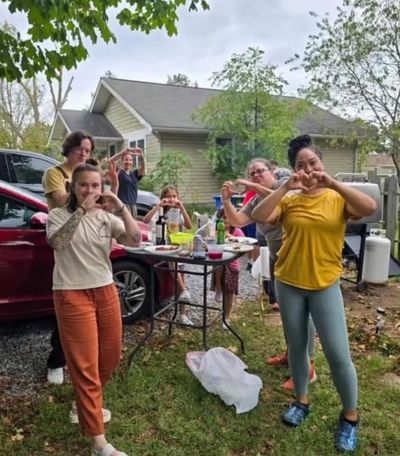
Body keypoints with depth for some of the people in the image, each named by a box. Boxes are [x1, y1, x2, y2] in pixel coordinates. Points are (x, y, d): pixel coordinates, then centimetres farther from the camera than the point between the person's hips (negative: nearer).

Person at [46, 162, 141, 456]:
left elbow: (135, 241, -9)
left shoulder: (107, 217, 5)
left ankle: (86, 404, 44)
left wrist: (121, 208, -19)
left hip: (106, 291, 5)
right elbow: (57, 243, -23)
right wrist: (81, 210, -28)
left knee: (111, 357, 15)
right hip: (72, 295, -4)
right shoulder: (59, 215, -3)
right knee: (85, 365, -2)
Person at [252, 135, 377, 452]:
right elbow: (258, 217, -14)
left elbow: (370, 208, -20)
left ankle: (350, 416, 22)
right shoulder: (289, 200, 1)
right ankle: (302, 401, 37)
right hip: (289, 284, 2)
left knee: (338, 354, -1)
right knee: (297, 347, 15)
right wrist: (285, 187, -21)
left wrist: (333, 183, -25)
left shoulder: (338, 198, -1)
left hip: (325, 285, -2)